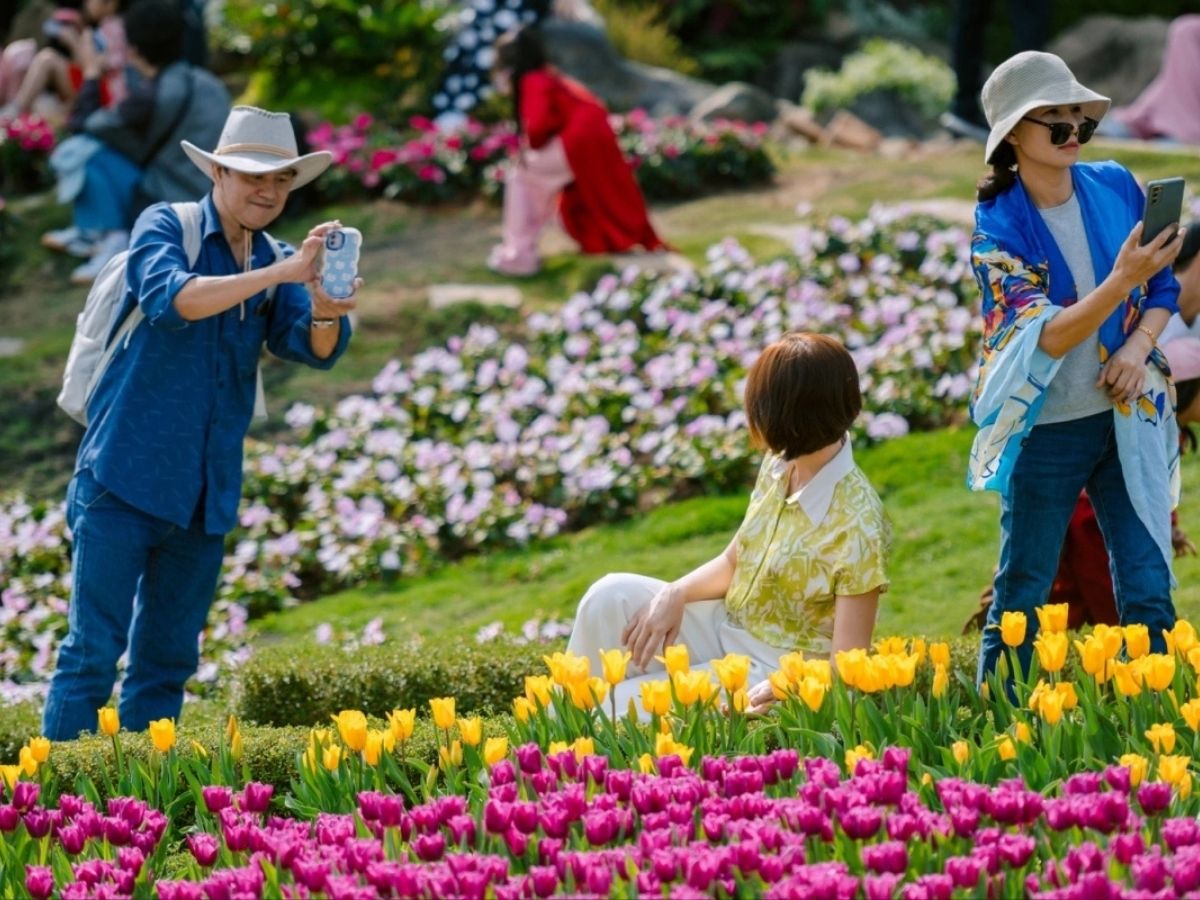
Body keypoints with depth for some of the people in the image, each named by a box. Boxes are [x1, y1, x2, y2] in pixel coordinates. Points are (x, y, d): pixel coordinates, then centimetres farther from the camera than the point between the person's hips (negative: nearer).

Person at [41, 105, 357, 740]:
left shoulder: (275, 264, 10)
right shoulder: (165, 227, -5)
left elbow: (314, 349, -5)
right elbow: (172, 297, -25)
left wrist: (326, 313, -29)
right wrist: (278, 274, -34)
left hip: (206, 492, 6)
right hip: (127, 475, -6)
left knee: (167, 658, 10)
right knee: (94, 649, -6)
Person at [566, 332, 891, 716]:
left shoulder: (857, 525, -26)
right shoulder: (780, 465, -4)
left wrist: (772, 695, -38)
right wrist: (675, 595, -9)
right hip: (726, 628, 8)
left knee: (619, 709, -21)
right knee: (610, 598, -13)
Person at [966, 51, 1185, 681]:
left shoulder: (1116, 188, -1)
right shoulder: (998, 226, -12)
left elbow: (1163, 289, 9)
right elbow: (1045, 337, -20)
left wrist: (1139, 345, -12)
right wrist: (1121, 280, -34)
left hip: (1128, 417, 3)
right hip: (1048, 431, -3)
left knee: (1149, 595, 0)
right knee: (1020, 599, 8)